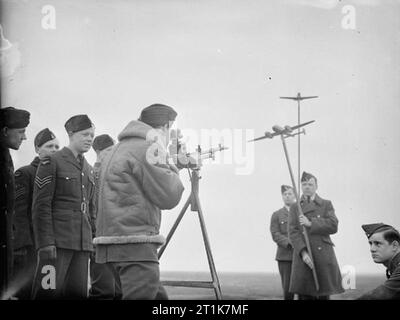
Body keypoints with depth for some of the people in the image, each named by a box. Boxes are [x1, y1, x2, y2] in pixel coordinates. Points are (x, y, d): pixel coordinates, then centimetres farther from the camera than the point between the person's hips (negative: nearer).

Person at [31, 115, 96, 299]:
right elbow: (41, 206, -8)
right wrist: (46, 243, -16)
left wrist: (93, 241, 14)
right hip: (57, 242, -6)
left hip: (82, 243, 7)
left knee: (78, 293, 3)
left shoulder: (88, 170, 20)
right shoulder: (51, 163, -1)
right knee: (48, 292, -9)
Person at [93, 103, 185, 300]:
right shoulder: (148, 150, -10)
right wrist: (171, 169, 7)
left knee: (158, 297, 17)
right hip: (134, 246, -10)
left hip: (114, 243, 10)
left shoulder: (119, 149, 20)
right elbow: (168, 197, -10)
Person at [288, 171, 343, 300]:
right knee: (304, 296, -4)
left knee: (323, 295, 0)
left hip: (323, 258, 0)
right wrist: (303, 252, -14)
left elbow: (333, 226, -4)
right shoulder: (295, 207, 12)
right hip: (303, 257, 0)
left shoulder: (326, 204, 11)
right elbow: (293, 232, 1)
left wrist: (310, 223, -13)